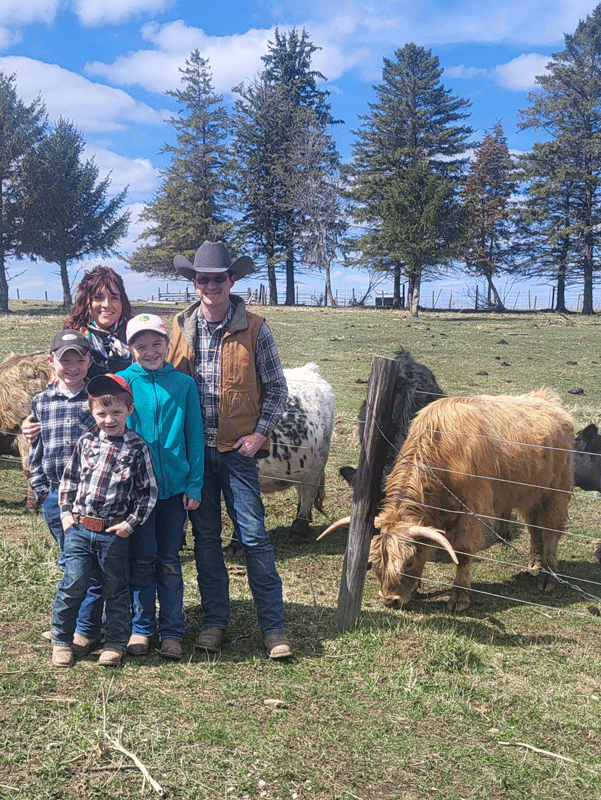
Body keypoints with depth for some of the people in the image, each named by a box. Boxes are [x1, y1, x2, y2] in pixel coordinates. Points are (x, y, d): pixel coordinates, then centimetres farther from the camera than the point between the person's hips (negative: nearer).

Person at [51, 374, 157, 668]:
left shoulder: (137, 447, -5)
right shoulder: (85, 442, 4)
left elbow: (149, 491, -1)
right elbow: (69, 478, 14)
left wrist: (131, 522, -6)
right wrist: (66, 512, 5)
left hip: (114, 533, -2)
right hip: (79, 528, 2)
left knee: (116, 590, 9)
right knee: (73, 584, 0)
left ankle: (115, 643, 25)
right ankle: (61, 641, 19)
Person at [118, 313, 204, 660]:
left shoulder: (184, 384, 0)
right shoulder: (122, 383, -2)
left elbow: (194, 437, 2)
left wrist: (194, 485, -2)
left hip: (175, 486, 1)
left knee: (169, 561, 9)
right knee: (142, 560, 7)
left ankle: (172, 631, 20)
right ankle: (141, 627, 24)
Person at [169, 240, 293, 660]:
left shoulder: (254, 329, -4)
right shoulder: (180, 327, 5)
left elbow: (277, 389, 1)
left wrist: (259, 434, -9)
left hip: (238, 450, -3)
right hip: (194, 449, 3)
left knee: (254, 534, -2)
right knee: (205, 537, 10)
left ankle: (274, 626, 8)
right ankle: (215, 620, 23)